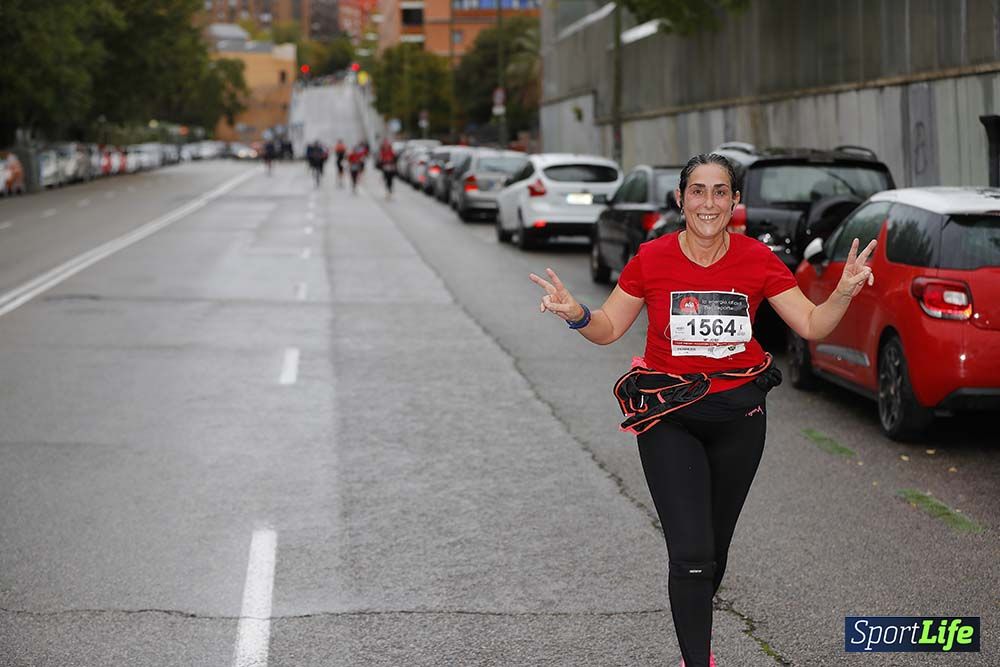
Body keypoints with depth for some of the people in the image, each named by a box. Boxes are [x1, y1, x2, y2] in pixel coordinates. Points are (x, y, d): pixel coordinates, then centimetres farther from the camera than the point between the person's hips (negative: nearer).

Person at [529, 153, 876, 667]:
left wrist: (844, 291, -20)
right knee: (691, 553, -13)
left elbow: (812, 325, -2)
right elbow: (608, 329, 0)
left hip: (739, 417, 3)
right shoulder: (652, 259, -9)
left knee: (715, 547, 17)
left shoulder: (756, 259, -5)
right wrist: (575, 314, -20)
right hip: (669, 420, -2)